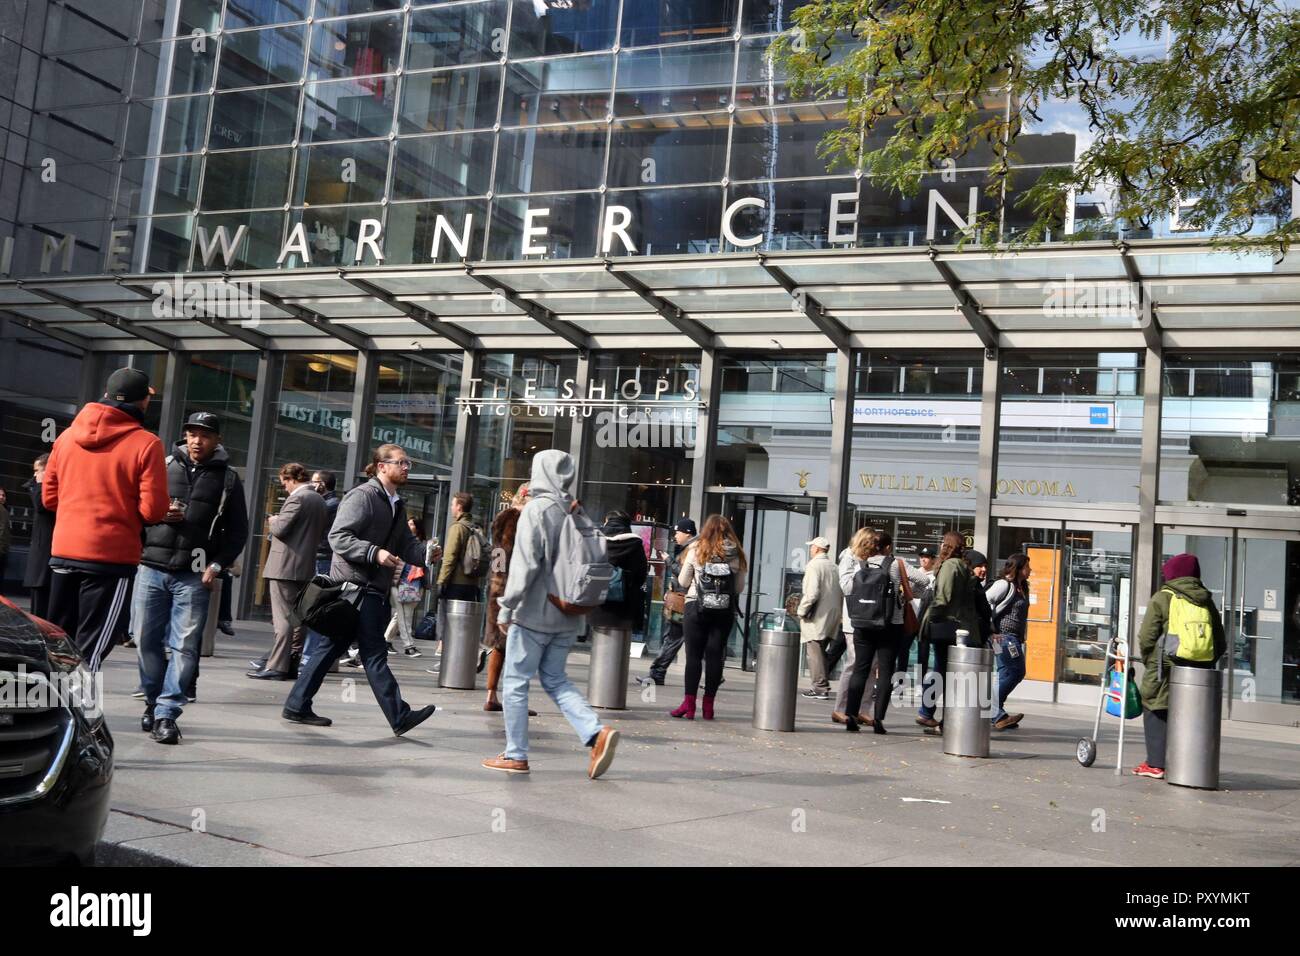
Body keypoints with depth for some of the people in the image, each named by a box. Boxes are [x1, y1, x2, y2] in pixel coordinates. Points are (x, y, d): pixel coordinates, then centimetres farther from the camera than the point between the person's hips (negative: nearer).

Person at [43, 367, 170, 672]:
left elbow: (49, 496, 11)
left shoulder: (68, 435, 7)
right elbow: (153, 510, -11)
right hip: (112, 556, -5)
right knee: (89, 648, -1)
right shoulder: (146, 444, -9)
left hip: (63, 552, 5)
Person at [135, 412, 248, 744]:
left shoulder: (228, 478, 6)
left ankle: (166, 714, -2)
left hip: (194, 577, -1)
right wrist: (159, 514, -8)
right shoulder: (164, 465, 8)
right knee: (147, 640, 6)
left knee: (183, 647, -5)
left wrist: (217, 565, -4)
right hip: (152, 568, 2)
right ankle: (153, 702, 23)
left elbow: (238, 531, 7)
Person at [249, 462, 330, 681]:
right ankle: (292, 664, 13)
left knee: (283, 618, -9)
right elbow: (322, 532, 22)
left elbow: (280, 529, -16)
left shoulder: (296, 498, -13)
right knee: (298, 617, 10)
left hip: (285, 567, -9)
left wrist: (273, 521, 3)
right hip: (306, 567, 9)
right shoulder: (320, 501, 15)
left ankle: (276, 666, -10)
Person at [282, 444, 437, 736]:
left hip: (374, 587, 10)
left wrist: (425, 553, -4)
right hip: (355, 583, -10)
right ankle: (400, 716, -6)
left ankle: (297, 706, 19)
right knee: (374, 653, -7)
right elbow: (338, 536, -16)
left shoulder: (396, 504, 19)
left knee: (334, 646, 12)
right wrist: (375, 552, -26)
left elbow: (406, 544, 17)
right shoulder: (363, 496, -10)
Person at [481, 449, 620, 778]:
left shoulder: (536, 509, -10)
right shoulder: (574, 513, 8)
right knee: (555, 679, 16)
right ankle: (597, 733, -2)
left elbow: (525, 563, -17)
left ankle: (515, 755, 10)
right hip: (567, 615, 6)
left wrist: (507, 606, -12)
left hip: (534, 613, -6)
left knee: (515, 681, 6)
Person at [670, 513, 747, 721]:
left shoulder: (696, 550, -2)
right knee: (715, 655, 6)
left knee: (694, 655, 1)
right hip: (725, 610, 2)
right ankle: (708, 705, 8)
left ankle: (689, 704, -2)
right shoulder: (736, 555, 3)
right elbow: (740, 587, 7)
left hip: (697, 607, -2)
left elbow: (683, 581, 4)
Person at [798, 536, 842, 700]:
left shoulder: (813, 565, -10)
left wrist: (801, 611, -10)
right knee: (822, 652, 14)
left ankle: (820, 688, -10)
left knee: (814, 652, -6)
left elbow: (812, 593, -20)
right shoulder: (833, 567, 12)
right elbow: (841, 593, 13)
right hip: (832, 618, 8)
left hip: (816, 618, -8)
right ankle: (821, 686, 15)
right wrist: (838, 612, 18)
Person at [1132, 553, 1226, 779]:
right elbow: (1221, 643, 16)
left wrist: (1148, 661, 7)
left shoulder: (1162, 598, -3)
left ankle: (1155, 764, -1)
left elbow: (1146, 637, -7)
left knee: (1156, 711, 4)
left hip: (1168, 666, -5)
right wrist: (1207, 664, 20)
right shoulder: (1206, 601, 14)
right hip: (1201, 667, 5)